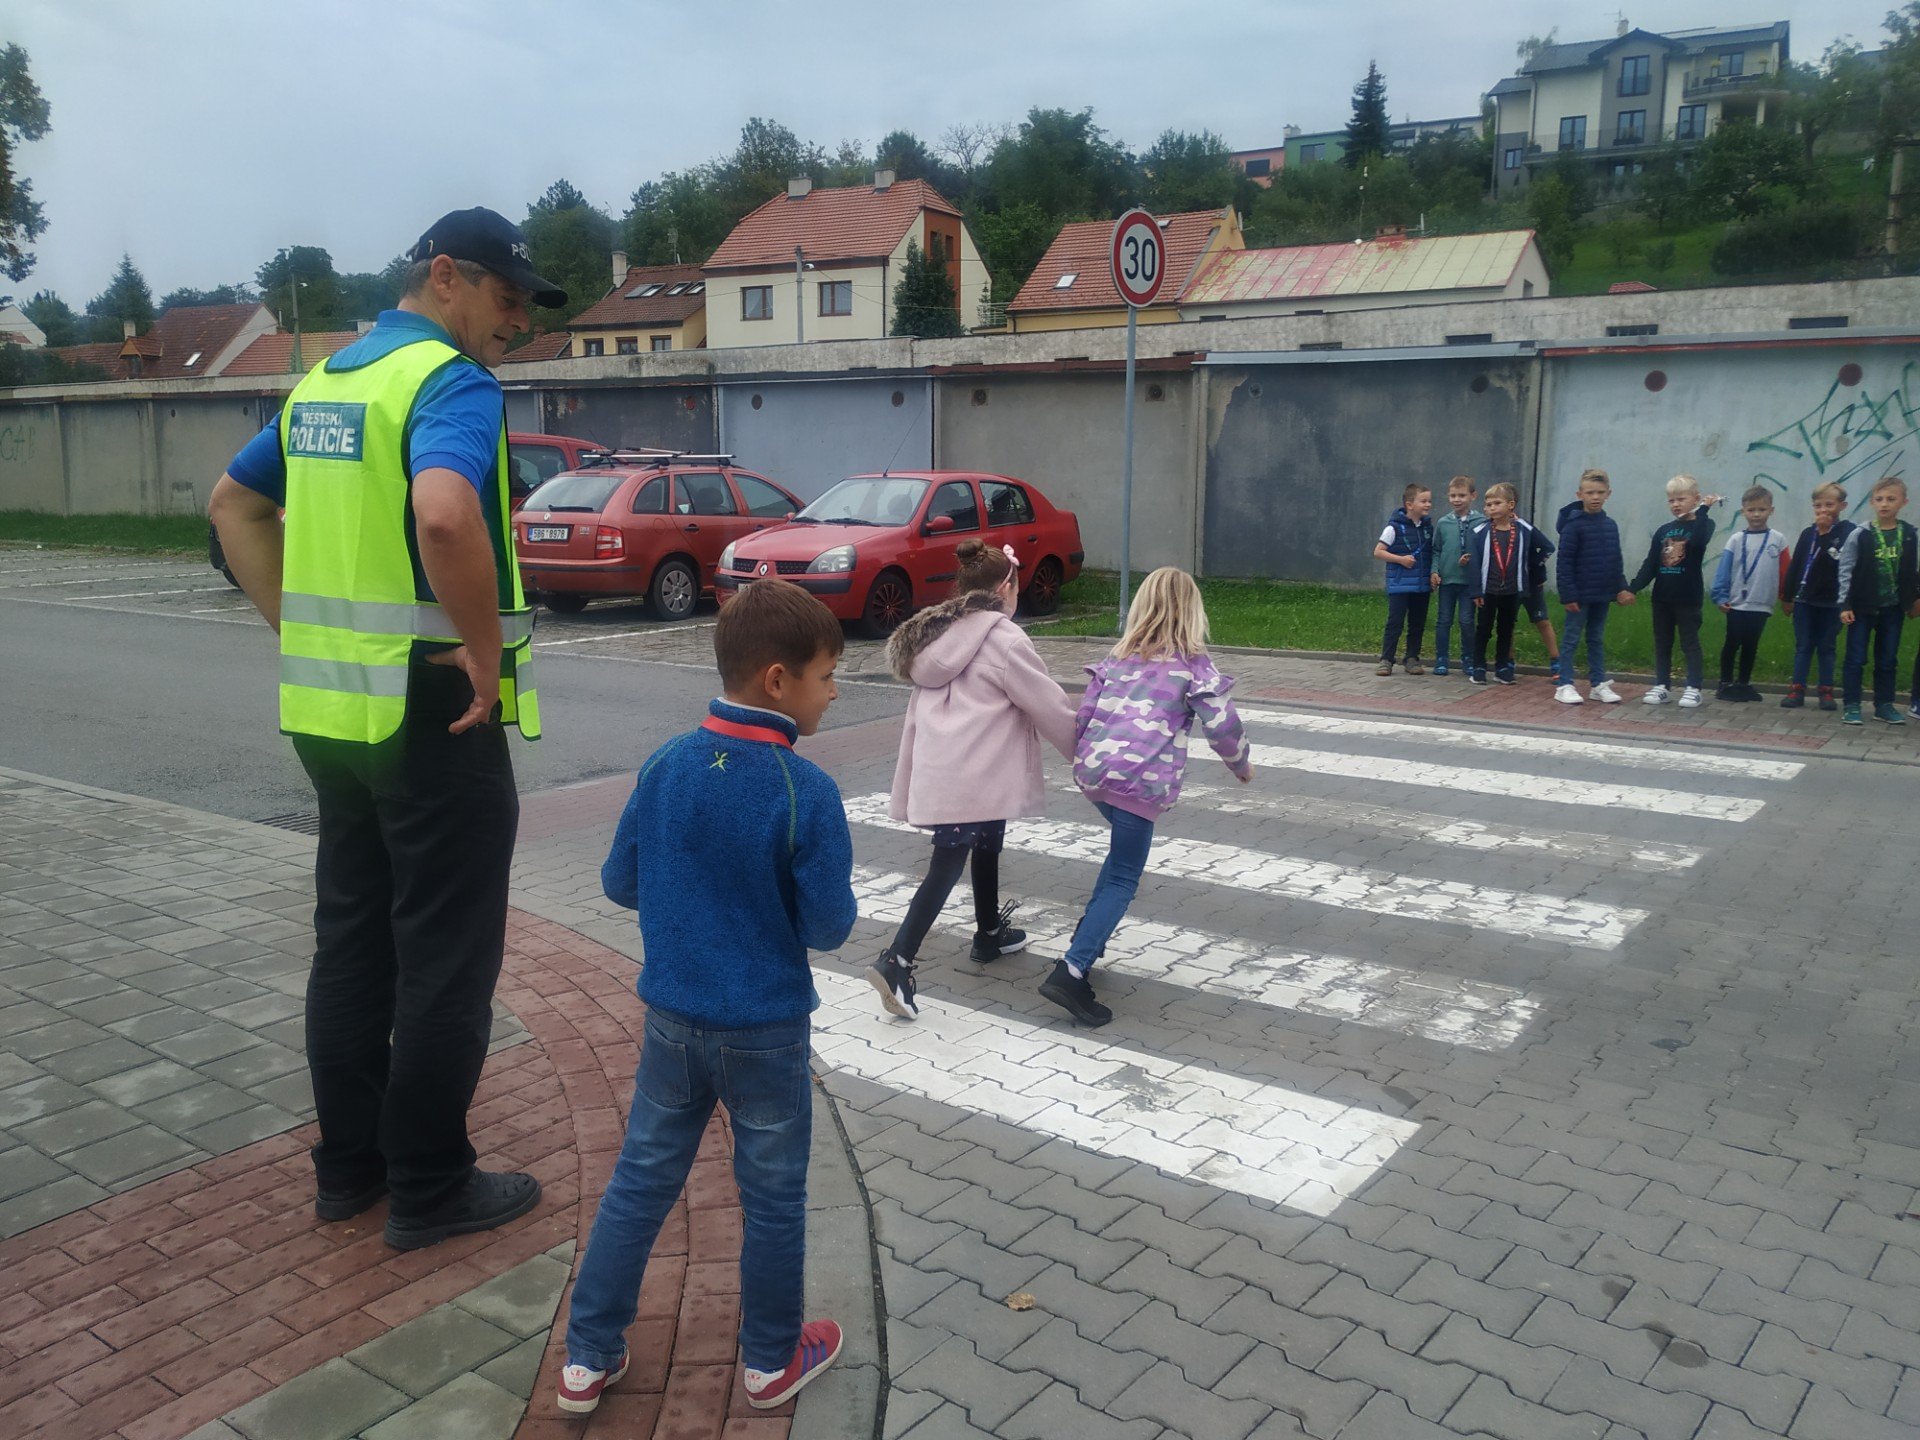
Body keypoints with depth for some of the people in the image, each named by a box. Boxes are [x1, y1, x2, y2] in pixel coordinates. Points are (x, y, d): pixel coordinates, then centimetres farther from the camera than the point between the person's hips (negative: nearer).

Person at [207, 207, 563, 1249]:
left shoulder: (323, 381, 13)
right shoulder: (453, 382, -14)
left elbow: (234, 507, 21)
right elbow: (444, 516, -34)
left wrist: (296, 630, 14)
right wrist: (486, 653, -21)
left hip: (330, 709, 9)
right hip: (432, 709, -8)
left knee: (350, 942, 17)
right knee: (445, 961, 4)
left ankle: (348, 1163, 29)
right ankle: (430, 1187, 15)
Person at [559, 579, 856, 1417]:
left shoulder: (665, 766, -6)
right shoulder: (807, 791, -21)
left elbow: (619, 884, 3)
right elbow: (830, 929, -16)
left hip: (671, 1017, 4)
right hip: (765, 1032, -4)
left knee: (640, 1182, 17)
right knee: (772, 1197, 14)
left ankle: (588, 1358, 27)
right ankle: (771, 1361, 31)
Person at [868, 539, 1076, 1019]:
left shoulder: (940, 633, 14)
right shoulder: (1004, 640, -11)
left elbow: (922, 709, 17)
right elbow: (1049, 706, -4)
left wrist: (913, 776, 22)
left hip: (939, 769, 9)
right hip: (974, 778, -9)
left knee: (987, 845, 26)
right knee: (947, 866, -6)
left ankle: (989, 933, 43)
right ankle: (897, 963, -12)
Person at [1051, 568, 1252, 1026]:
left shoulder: (1120, 656, 17)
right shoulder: (1192, 662, 4)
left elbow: (1083, 713, 14)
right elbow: (1222, 723, 2)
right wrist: (1242, 764, 20)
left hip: (1094, 771, 6)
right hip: (1141, 781, -6)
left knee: (1123, 853, 29)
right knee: (1122, 880, -1)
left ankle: (1088, 935, 29)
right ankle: (1071, 971, -14)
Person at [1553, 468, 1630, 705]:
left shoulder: (1610, 525, 7)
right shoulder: (1573, 525, -11)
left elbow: (1617, 560, 15)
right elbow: (1564, 563, -13)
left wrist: (1621, 587, 8)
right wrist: (1569, 595, -17)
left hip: (1602, 594, 6)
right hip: (1580, 594, -6)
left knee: (1597, 640, 13)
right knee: (1573, 639, 1)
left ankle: (1599, 684, 19)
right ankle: (1565, 685, 5)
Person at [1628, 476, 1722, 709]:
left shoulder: (1702, 525, -3)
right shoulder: (1663, 531, 9)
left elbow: (1698, 540, -28)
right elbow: (1650, 565, 7)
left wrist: (1704, 510, -24)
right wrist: (1633, 589, -1)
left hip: (1688, 598, -5)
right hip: (1662, 598, 5)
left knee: (1690, 643, 1)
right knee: (1662, 643, 10)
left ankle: (1693, 688, 5)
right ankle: (1662, 686, 17)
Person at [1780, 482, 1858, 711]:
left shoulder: (1847, 532, -8)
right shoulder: (1808, 533, 6)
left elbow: (1846, 566, -15)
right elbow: (1794, 565, 8)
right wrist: (1788, 597, 7)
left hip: (1831, 602, -3)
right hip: (1804, 600, 3)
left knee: (1826, 647, 7)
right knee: (1803, 646, 7)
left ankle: (1826, 691, 14)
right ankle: (1797, 690, 10)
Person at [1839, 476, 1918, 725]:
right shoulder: (1861, 534, -8)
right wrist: (1845, 606, -10)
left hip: (1893, 608, 3)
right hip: (1863, 606, -3)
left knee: (1887, 660, 10)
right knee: (1856, 658, 1)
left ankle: (1884, 705, 19)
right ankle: (1851, 706, 6)